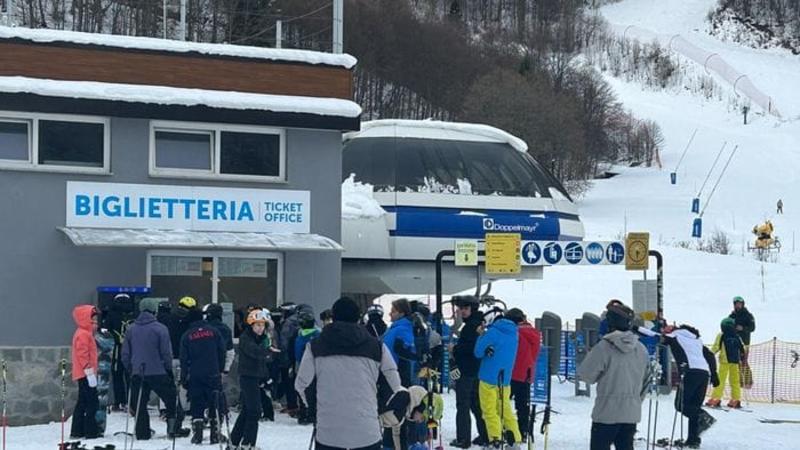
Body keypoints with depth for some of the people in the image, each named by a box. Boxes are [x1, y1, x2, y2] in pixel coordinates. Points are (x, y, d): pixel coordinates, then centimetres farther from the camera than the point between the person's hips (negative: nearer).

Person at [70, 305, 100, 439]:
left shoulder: (86, 333, 20)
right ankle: (91, 431, -12)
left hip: (83, 375, 11)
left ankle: (77, 431, 17)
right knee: (92, 402, -11)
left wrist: (92, 371, 22)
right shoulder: (83, 335, -13)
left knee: (82, 403, 13)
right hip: (86, 374, -11)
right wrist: (89, 372, -24)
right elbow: (83, 355, -20)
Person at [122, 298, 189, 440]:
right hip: (158, 373, -3)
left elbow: (125, 353, 8)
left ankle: (142, 433, 7)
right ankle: (173, 428, 11)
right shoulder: (160, 328, -9)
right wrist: (169, 370, 6)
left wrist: (130, 369, 19)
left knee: (140, 404, 9)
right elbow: (166, 353, -6)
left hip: (137, 374, 3)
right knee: (171, 398, 11)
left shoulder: (131, 329, 3)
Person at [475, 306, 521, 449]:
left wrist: (481, 336, 6)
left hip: (489, 379, -6)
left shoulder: (492, 332, -13)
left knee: (489, 410, 0)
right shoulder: (513, 333, 9)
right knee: (505, 410, 15)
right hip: (505, 379, 6)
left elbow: (478, 352, -8)